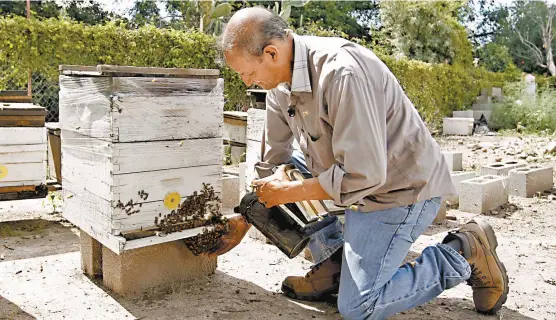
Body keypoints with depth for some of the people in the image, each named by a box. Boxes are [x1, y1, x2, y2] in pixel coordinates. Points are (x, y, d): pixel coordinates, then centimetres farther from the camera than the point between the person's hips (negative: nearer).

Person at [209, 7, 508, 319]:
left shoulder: (343, 73, -31)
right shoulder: (281, 85, -2)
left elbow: (363, 174, -31)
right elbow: (273, 161, 8)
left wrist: (289, 192, -21)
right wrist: (243, 221, 12)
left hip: (402, 187, -8)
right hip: (360, 175, 9)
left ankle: (466, 252, 6)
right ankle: (335, 262, 10)